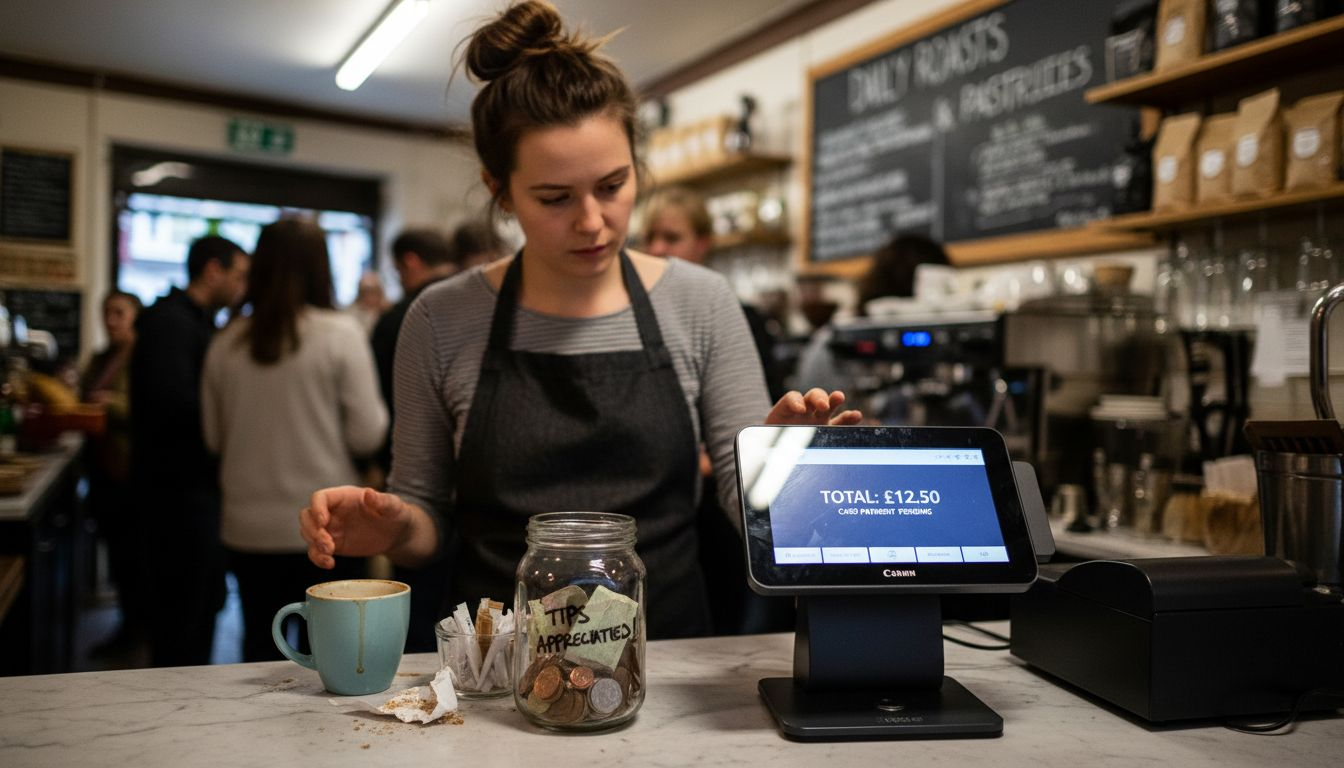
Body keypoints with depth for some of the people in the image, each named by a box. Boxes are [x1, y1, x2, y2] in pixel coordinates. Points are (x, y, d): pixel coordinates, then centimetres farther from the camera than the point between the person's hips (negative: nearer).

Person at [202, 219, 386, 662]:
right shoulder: (340, 333, -9)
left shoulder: (226, 344, 2)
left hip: (247, 528, 3)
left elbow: (213, 438, 12)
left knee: (260, 651, 15)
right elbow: (368, 435, -10)